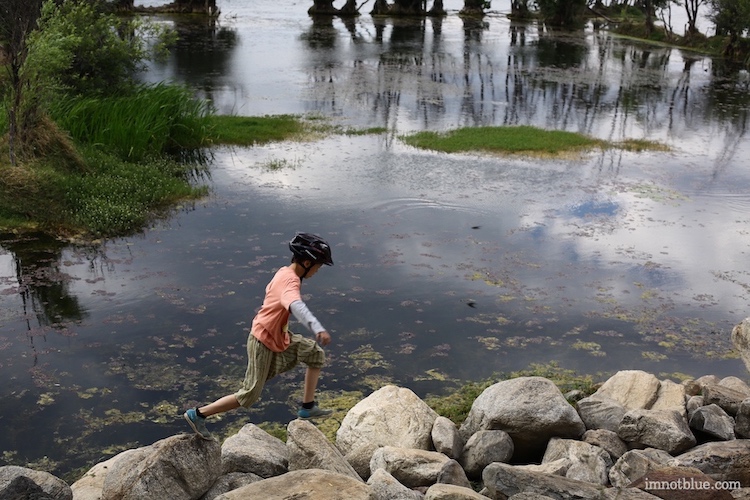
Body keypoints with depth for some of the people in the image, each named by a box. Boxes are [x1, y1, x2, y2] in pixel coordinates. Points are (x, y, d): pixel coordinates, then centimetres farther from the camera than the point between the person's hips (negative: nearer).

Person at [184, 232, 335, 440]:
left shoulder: (284, 272, 2)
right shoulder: (291, 280, -27)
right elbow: (295, 305, -50)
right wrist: (318, 329, -64)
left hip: (278, 337, 10)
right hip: (264, 342, -10)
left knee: (316, 353, 9)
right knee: (249, 395, 1)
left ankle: (307, 407, 15)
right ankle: (198, 414, 13)